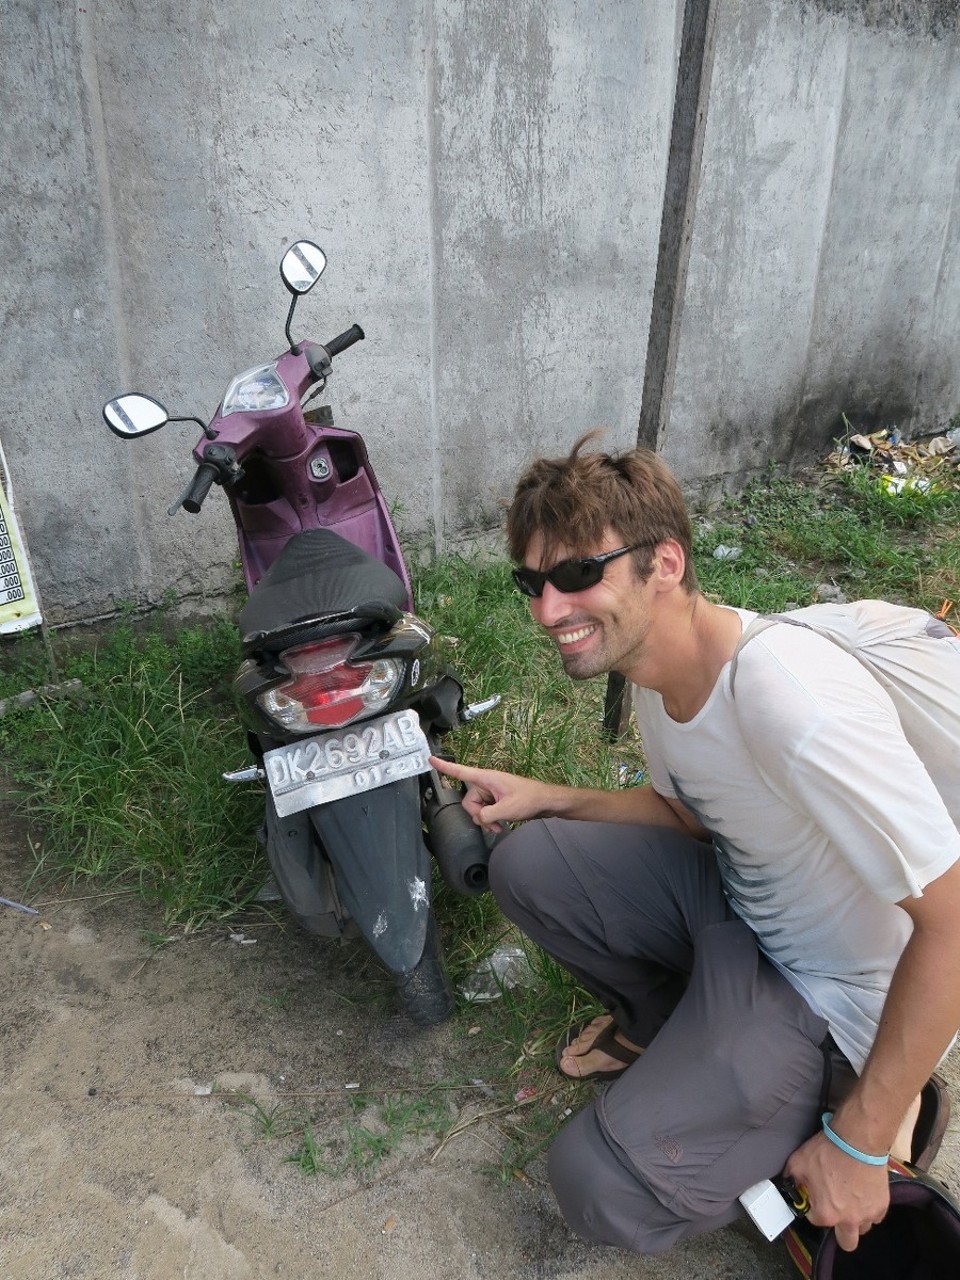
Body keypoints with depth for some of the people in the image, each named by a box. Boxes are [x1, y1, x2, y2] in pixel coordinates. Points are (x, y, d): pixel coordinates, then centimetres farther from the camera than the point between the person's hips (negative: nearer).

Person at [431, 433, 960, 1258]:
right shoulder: (654, 664, -7)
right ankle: (664, 1023, 17)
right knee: (525, 860, -5)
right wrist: (545, 797, -4)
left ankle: (861, 1108, 7)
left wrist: (861, 1145, -20)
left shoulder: (793, 701, -35)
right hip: (734, 897, 7)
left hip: (836, 996, -7)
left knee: (603, 1187, -15)